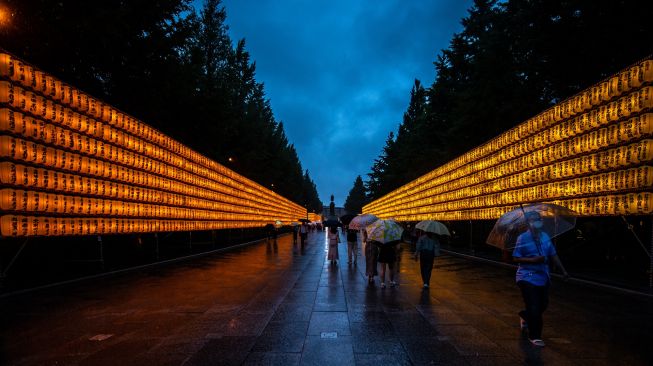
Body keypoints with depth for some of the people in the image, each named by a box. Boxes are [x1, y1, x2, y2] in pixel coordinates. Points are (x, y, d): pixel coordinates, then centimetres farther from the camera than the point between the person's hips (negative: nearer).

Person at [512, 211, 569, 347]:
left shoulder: (545, 237, 7)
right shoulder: (523, 238, -11)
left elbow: (553, 255, 14)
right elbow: (516, 258, -12)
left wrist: (563, 270, 12)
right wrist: (533, 260, -23)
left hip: (543, 277, 7)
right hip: (527, 278, -6)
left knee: (543, 304, 14)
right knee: (534, 308, -5)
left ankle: (524, 317, 42)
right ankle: (534, 336, 11)